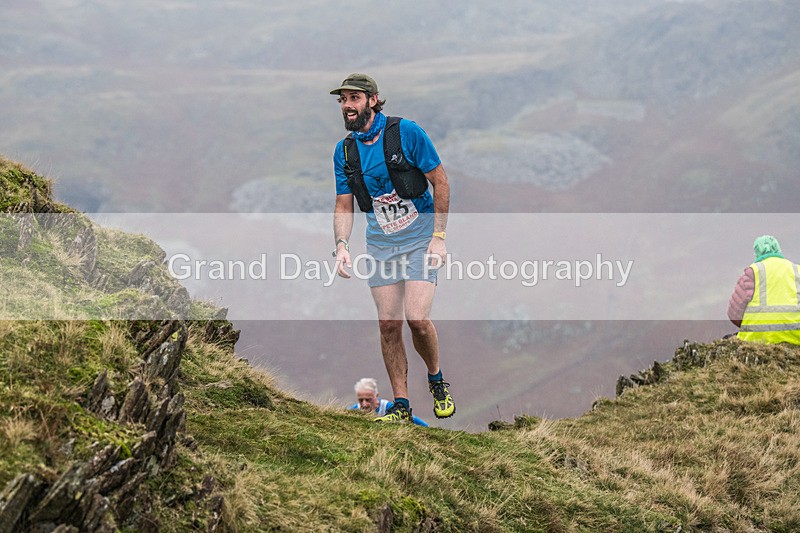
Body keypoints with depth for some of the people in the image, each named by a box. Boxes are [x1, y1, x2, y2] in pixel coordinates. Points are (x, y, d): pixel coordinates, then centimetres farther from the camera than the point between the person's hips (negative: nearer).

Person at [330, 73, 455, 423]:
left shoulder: (406, 132, -11)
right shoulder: (344, 151, 3)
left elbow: (440, 182, -6)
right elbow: (344, 205, 8)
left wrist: (438, 237, -11)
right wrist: (341, 245, -10)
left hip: (420, 239, -4)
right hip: (381, 244, 4)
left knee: (417, 318, -16)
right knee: (388, 324, -1)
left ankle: (436, 380, 11)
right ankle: (400, 404, 9)